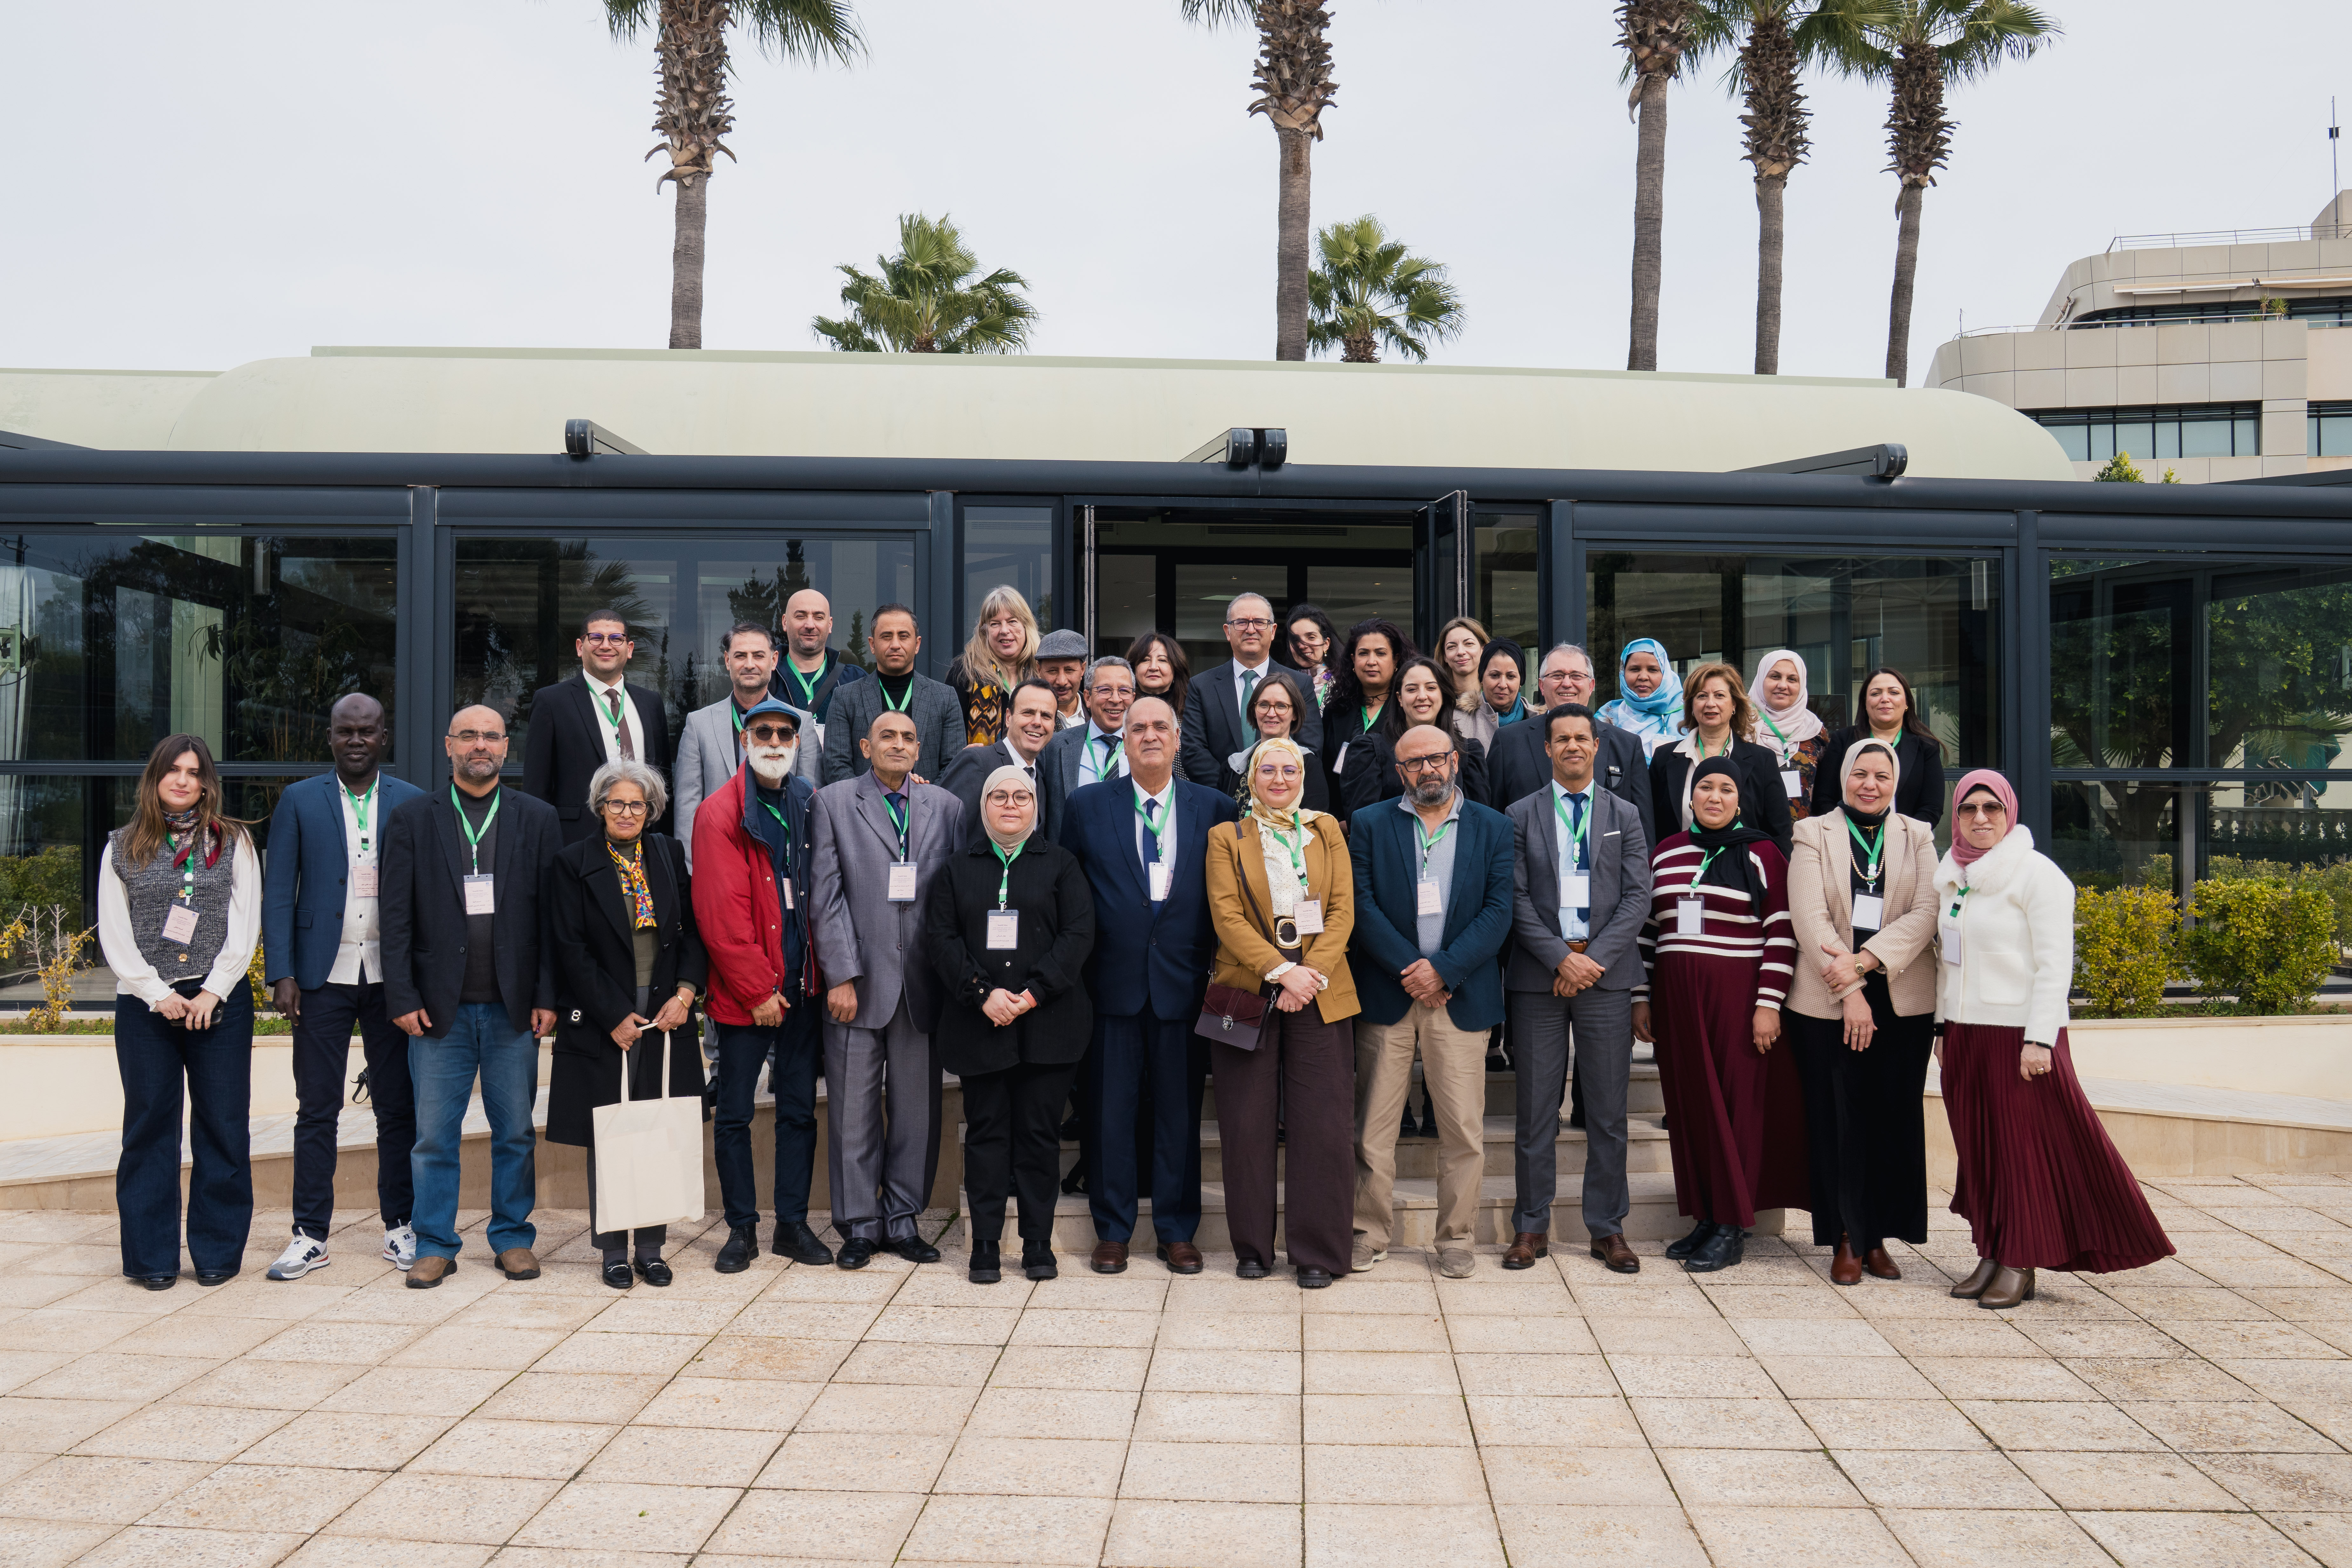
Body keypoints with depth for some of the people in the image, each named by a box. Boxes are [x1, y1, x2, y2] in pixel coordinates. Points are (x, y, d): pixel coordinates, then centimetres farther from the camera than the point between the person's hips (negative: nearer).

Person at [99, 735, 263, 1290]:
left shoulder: (233, 842, 8)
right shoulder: (123, 847, 10)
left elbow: (246, 926, 2)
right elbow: (114, 936, 4)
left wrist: (212, 993, -8)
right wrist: (157, 993, -7)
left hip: (220, 1002, -1)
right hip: (145, 1004, 1)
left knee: (223, 1127, 0)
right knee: (149, 1127, 3)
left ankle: (218, 1252, 9)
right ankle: (153, 1257, 12)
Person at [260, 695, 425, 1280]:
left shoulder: (413, 804, 6)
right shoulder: (299, 801, 6)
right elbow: (278, 892, 3)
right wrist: (281, 974, -5)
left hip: (392, 979, 0)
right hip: (323, 978, 0)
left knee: (398, 1108, 6)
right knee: (316, 1110, 3)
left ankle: (400, 1227, 17)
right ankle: (310, 1236, 12)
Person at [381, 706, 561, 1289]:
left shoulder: (538, 819, 6)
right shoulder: (412, 818, 6)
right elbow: (396, 917, 2)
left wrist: (547, 997, -4)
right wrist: (402, 998, -6)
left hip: (513, 1006, 0)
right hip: (439, 1006, 0)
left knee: (516, 1132, 8)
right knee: (434, 1136, 5)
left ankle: (513, 1237, 20)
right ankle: (435, 1245, 17)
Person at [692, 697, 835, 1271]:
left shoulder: (808, 806, 9)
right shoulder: (719, 815, -7)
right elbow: (720, 916, -10)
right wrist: (758, 991, -11)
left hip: (802, 986, 4)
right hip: (744, 992, -4)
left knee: (800, 1110, 9)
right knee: (734, 1114, 4)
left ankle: (793, 1223, 19)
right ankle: (742, 1229, 16)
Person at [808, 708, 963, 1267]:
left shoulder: (946, 806, 10)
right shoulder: (834, 802, 5)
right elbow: (826, 895, -2)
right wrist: (841, 975, -9)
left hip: (923, 983, 2)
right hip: (858, 983, -2)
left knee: (917, 1110, 7)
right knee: (853, 1110, 4)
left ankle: (903, 1221, 20)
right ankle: (859, 1225, 16)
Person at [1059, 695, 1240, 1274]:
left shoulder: (1216, 809, 4)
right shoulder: (1088, 805, 4)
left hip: (1183, 982, 0)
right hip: (1113, 982, 0)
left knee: (1180, 1112, 7)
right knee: (1109, 1111, 5)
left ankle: (1177, 1231, 20)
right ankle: (1112, 1230, 18)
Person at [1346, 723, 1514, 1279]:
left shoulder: (1493, 829, 7)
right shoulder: (1369, 826, 7)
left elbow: (1499, 911, -2)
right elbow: (1363, 906, -2)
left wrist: (1443, 969, -12)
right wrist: (1410, 970, -11)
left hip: (1461, 997, 0)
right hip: (1386, 996, 0)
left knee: (1464, 1127, 2)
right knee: (1374, 1124, 4)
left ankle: (1455, 1238, 16)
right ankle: (1371, 1233, 16)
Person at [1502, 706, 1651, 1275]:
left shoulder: (1625, 816, 11)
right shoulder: (1522, 815, 7)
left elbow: (1638, 897, 3)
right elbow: (1517, 898, 0)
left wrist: (1595, 958, -9)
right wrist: (1560, 957, -11)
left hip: (1606, 973, 1)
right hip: (1539, 974, -1)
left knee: (1609, 1109, 5)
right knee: (1536, 1109, 3)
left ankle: (1608, 1228, 15)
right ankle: (1532, 1228, 12)